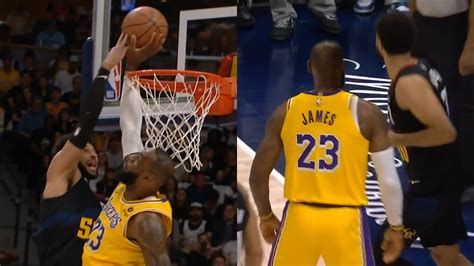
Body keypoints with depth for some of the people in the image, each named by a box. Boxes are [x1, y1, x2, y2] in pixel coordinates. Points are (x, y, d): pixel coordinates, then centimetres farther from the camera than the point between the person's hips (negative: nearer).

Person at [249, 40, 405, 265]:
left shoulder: (285, 112, 2)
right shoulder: (366, 113, -6)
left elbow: (258, 175, 5)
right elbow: (389, 180, -4)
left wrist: (266, 216, 22)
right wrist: (395, 226, 10)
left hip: (298, 217, 3)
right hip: (345, 221, -3)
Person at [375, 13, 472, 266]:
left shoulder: (408, 83, -24)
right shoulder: (420, 67, 5)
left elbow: (446, 132, -29)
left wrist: (396, 139, -20)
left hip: (432, 185, -10)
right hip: (440, 179, 10)